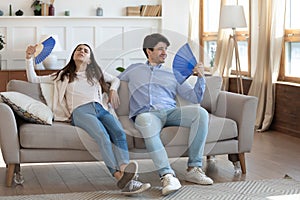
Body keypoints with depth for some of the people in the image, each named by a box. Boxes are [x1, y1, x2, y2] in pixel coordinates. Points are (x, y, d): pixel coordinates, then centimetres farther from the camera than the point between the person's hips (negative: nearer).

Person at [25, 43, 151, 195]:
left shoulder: (96, 73, 35)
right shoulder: (64, 75, 30)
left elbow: (115, 79, 47)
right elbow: (33, 79, 30)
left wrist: (113, 90, 25)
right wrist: (29, 58, 19)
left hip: (100, 109, 3)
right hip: (80, 111, -3)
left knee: (119, 133, -33)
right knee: (103, 136, -37)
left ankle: (126, 176, -53)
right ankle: (119, 176, -52)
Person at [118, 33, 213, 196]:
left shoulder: (173, 75, 26)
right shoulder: (134, 69, 26)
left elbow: (195, 98, 20)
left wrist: (200, 78, 2)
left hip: (170, 111, 3)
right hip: (145, 113, -3)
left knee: (200, 113, -26)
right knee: (146, 122, -42)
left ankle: (194, 169, -24)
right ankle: (168, 176, -49)